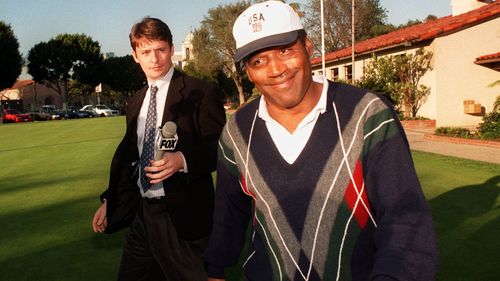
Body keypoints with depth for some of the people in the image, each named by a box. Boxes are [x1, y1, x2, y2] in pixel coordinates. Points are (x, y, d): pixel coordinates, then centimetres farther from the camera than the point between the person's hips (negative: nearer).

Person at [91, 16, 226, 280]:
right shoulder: (135, 103, 12)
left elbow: (219, 148, -12)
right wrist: (108, 201, 19)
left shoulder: (201, 93, -9)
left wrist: (183, 160, -28)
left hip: (184, 216, -6)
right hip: (142, 214, 7)